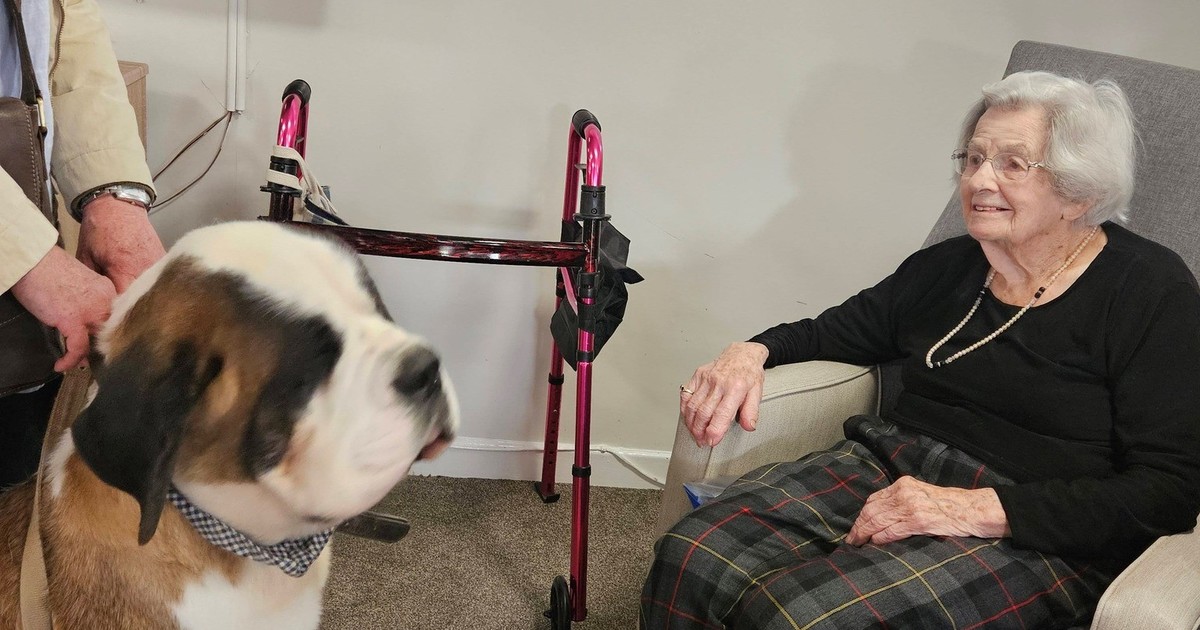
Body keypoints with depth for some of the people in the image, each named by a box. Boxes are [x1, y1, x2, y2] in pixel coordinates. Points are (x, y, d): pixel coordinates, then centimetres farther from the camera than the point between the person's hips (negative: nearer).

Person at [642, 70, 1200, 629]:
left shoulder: (1150, 290, -3)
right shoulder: (946, 266, 14)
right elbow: (830, 332, 26)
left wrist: (977, 508, -20)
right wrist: (751, 352, 2)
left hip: (1030, 537, -5)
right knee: (690, 559, -22)